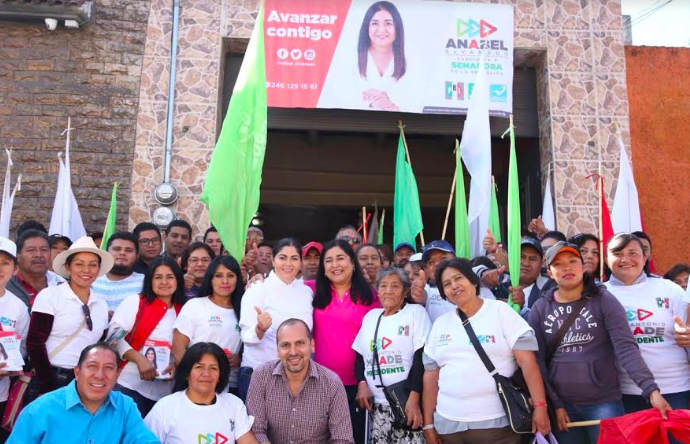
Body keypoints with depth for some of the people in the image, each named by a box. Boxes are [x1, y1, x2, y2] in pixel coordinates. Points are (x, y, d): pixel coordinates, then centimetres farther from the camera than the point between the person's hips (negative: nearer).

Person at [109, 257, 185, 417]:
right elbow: (114, 336, -7)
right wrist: (139, 359, -19)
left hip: (165, 391, 3)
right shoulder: (134, 302, 0)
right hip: (130, 385, -3)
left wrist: (177, 365, -7)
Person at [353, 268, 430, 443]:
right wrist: (362, 384, 1)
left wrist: (414, 398, -14)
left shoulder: (416, 312, 2)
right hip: (377, 404, 4)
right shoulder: (370, 316, 16)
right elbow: (360, 357, 18)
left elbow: (421, 358, -6)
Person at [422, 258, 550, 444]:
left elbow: (527, 360, -8)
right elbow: (431, 375, 8)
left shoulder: (500, 311, -3)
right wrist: (428, 424, 6)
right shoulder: (440, 324, 8)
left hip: (496, 422, -3)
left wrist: (540, 406, -15)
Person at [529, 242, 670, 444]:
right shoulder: (540, 309, 1)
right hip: (562, 404, 2)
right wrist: (555, 404, -3)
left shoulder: (603, 300, -4)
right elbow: (538, 361, 2)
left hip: (604, 403, -2)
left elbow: (626, 348, -12)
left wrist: (652, 390, -23)